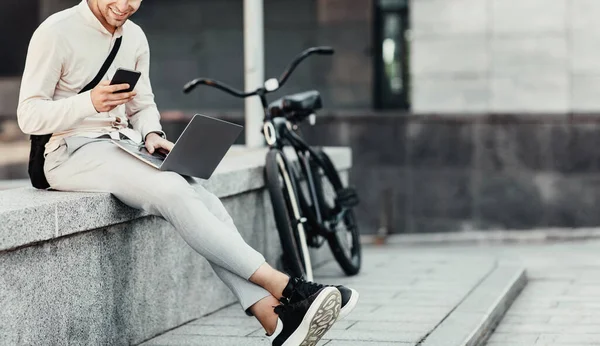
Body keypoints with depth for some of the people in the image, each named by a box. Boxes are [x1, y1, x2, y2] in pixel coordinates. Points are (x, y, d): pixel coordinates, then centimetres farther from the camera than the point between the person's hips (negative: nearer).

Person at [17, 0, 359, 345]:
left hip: (124, 146, 6)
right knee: (173, 193, -30)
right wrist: (89, 102, -28)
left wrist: (152, 135, -4)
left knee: (204, 200, -21)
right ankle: (284, 287, -33)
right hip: (75, 152, -6)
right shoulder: (56, 32, -9)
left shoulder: (135, 37, 11)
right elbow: (29, 116, -12)